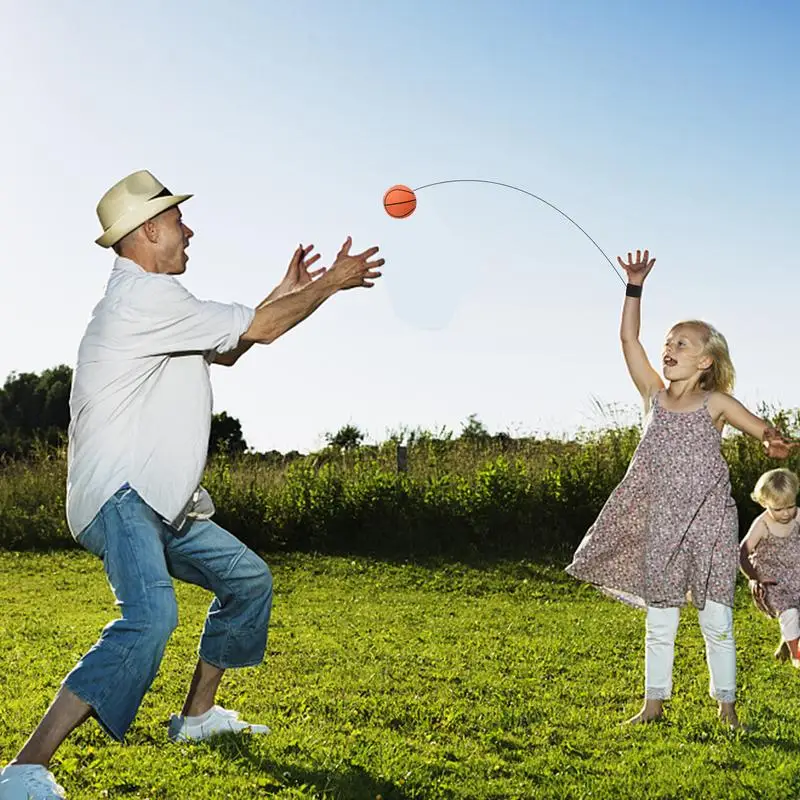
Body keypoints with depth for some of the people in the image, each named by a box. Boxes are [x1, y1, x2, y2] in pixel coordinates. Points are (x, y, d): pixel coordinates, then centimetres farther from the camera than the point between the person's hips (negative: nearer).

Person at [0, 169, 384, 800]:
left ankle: (198, 715, 29)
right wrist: (333, 282, 1)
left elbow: (226, 349, 31)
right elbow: (259, 329, -13)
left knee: (248, 580, 19)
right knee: (151, 617, -31)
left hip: (164, 504, 11)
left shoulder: (149, 300, 19)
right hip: (119, 496, -11)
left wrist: (285, 293, 23)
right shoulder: (143, 296, -15)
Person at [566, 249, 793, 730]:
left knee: (717, 621, 4)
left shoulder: (716, 404, -1)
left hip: (710, 523, -2)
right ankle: (654, 704, 18)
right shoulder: (655, 396, 5)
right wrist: (635, 286, -1)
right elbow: (629, 339, 1)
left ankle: (727, 707, 18)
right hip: (662, 526, 2)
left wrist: (774, 441, -29)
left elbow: (764, 430, -5)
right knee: (660, 622, 8)